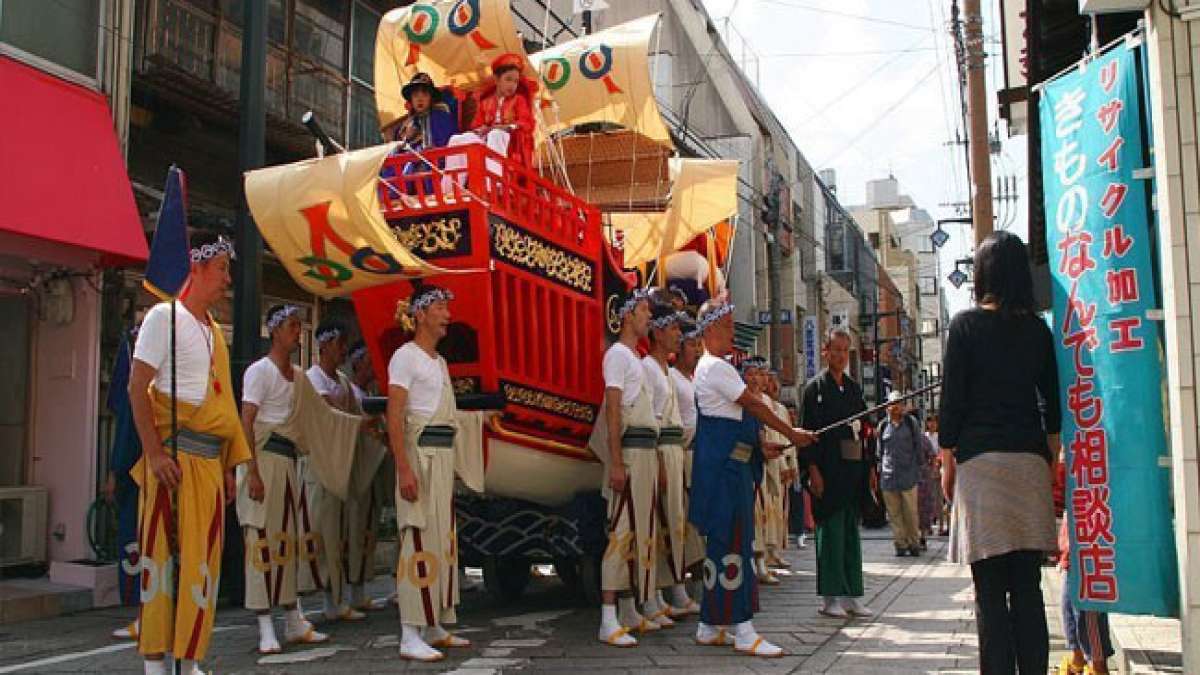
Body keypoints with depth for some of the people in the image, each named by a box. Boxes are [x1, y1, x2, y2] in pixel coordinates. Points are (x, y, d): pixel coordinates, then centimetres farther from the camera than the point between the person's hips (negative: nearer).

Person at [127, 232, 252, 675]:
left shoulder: (213, 329, 18)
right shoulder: (165, 317, -3)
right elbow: (137, 387, -10)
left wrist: (228, 464, 15)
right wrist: (155, 452, -17)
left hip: (209, 458, 7)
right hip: (174, 453, -7)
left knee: (203, 555, 7)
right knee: (163, 551, -4)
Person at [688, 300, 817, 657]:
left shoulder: (715, 367, 22)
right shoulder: (715, 366, -11)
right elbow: (754, 405, -11)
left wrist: (759, 447, 16)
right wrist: (791, 433, -5)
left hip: (731, 463, 11)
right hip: (724, 464, -11)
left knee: (723, 543, 11)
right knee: (731, 543, -9)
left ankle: (711, 627, 16)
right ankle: (742, 631, -8)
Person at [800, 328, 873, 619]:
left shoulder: (854, 387, 17)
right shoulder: (815, 387, -2)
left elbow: (864, 429, 19)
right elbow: (807, 429, -8)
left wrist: (869, 468, 13)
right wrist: (813, 469, -15)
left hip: (853, 468, 6)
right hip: (828, 470, -6)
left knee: (851, 532, 8)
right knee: (830, 530, -3)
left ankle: (850, 595, 14)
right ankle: (830, 597, 3)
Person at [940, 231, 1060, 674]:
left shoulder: (967, 324, -2)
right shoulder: (1038, 328, 10)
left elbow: (952, 398, -4)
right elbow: (1053, 401, 12)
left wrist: (948, 463, 3)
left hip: (981, 459, -4)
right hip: (1031, 459, 4)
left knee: (990, 588, -3)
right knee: (1027, 583, 7)